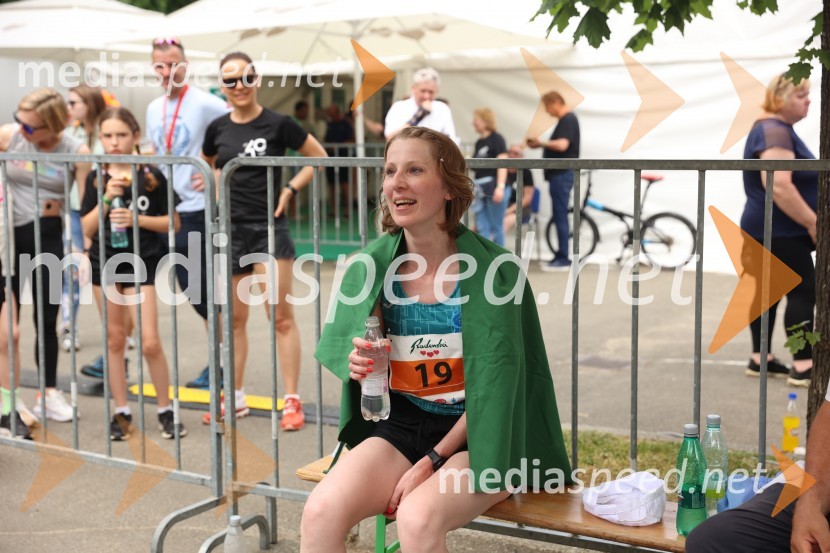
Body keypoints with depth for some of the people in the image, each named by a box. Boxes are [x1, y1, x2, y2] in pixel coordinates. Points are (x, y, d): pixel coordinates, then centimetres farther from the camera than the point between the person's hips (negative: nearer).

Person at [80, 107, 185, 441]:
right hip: (105, 264, 3)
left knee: (150, 342, -6)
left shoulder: (152, 177, -5)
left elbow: (173, 222, -1)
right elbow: (86, 229, -2)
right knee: (114, 339, 9)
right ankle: (121, 412, 18)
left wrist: (137, 219, -15)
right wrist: (107, 198, -15)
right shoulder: (96, 179, 1)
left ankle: (165, 410, 10)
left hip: (141, 264, -2)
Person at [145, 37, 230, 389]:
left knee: (205, 289, -1)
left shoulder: (206, 104, -11)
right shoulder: (154, 108, 11)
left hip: (201, 208, -7)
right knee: (189, 288, 10)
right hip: (169, 209, 7)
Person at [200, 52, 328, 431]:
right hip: (230, 229, 4)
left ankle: (292, 401, 2)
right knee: (234, 318, 12)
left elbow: (319, 157, 1)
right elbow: (207, 165, 23)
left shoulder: (277, 125, -6)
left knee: (281, 317, -4)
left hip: (269, 228, -4)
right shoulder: (218, 128, 4)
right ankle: (235, 399, 24)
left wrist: (291, 189, -6)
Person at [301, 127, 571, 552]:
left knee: (417, 519, -31)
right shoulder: (373, 265, -1)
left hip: (478, 437, -3)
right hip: (401, 425, 4)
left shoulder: (493, 271, -12)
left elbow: (494, 388, -10)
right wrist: (358, 367, -12)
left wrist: (431, 462, -14)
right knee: (321, 512, -22)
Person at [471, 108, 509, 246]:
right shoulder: (479, 142, 16)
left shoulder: (496, 139, -5)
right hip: (480, 189, 7)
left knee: (496, 227, -1)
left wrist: (500, 187, -20)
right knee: (482, 227, 4)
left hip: (494, 188, -7)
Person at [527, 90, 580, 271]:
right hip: (559, 173, 10)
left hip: (562, 174, -10)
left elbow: (562, 145, -27)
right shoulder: (566, 119, 17)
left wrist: (541, 143, -14)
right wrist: (542, 145, 7)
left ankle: (563, 259, -5)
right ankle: (561, 256, 17)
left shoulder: (568, 120, -14)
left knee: (560, 216, -8)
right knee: (559, 215, 12)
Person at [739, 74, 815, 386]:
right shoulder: (775, 132, -18)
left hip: (769, 231, 10)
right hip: (779, 232, -10)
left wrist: (808, 222, 24)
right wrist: (813, 223, -22)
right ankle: (803, 367, -8)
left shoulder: (777, 129, 16)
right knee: (804, 292, -8)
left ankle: (759, 359, 17)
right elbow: (779, 187, -28)